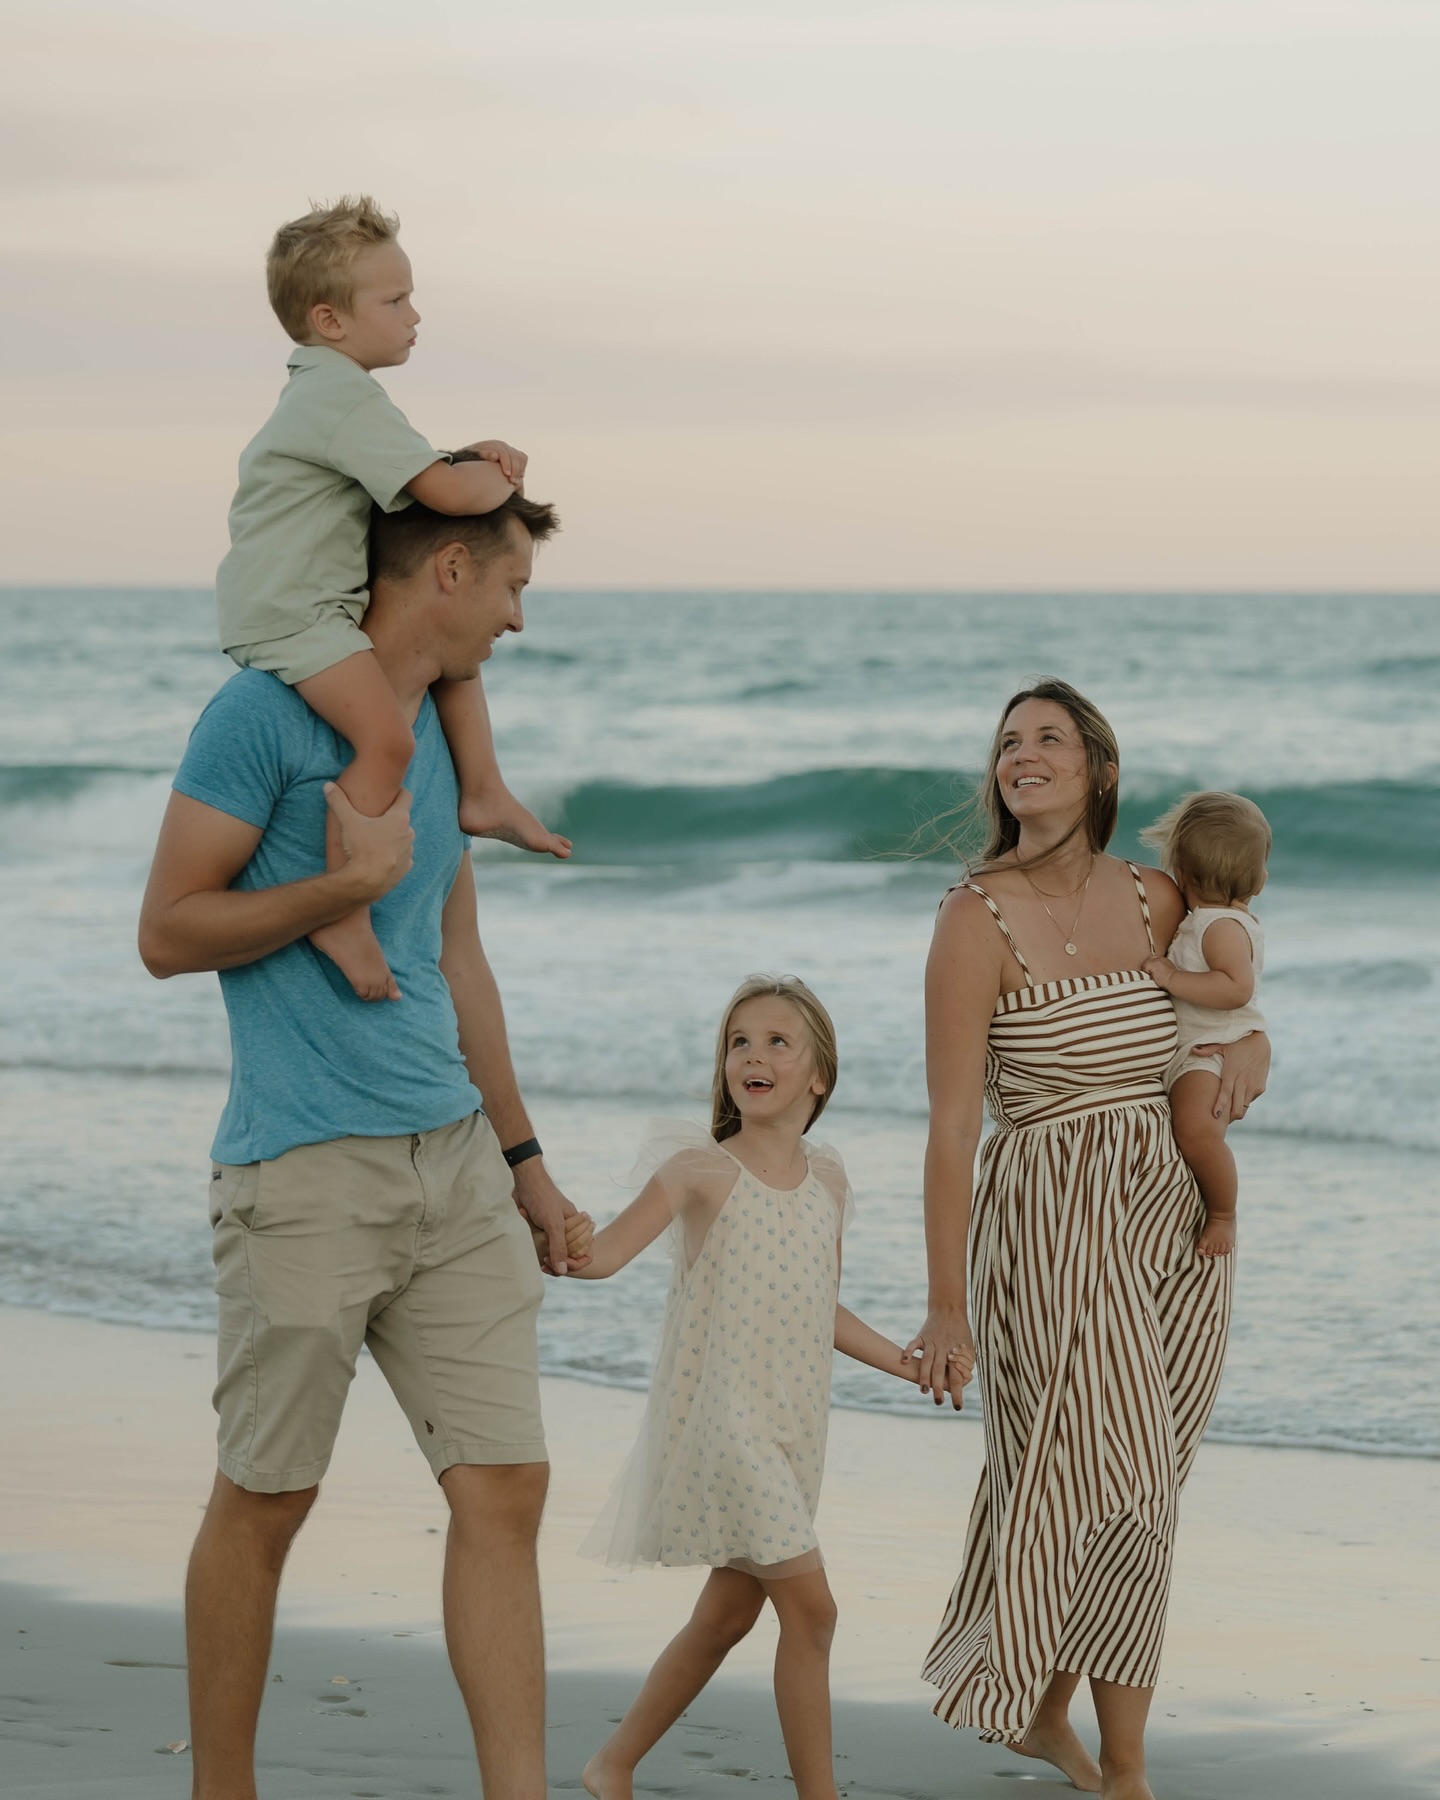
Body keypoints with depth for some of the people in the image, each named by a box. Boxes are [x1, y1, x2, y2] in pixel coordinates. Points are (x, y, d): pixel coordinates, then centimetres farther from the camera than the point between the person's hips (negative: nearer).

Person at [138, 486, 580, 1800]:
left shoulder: (441, 734, 17)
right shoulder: (267, 713, -7)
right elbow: (169, 933, -8)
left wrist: (523, 1155, 26)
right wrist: (352, 883, -16)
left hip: (453, 1160, 7)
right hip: (307, 1174, -7)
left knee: (504, 1491, 0)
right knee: (265, 1500, 3)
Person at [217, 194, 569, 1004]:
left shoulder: (326, 392, 17)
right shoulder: (346, 399, -18)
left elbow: (421, 475, 23)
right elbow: (450, 495, -24)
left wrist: (475, 460, 3)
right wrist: (500, 481, -2)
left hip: (330, 603, 11)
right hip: (287, 612, -11)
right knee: (388, 734, -27)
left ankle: (482, 792, 29)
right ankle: (342, 911, -26)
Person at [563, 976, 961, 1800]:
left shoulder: (827, 1176, 9)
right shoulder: (702, 1169, -8)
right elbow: (599, 1255, -14)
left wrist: (904, 1361, 16)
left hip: (793, 1426, 7)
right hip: (721, 1417, -7)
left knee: (729, 1613, 13)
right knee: (811, 1605, -12)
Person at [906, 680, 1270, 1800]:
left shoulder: (1157, 902, 5)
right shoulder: (979, 919, -10)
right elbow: (954, 1127, -12)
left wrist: (1250, 1046, -1)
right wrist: (947, 1304, -14)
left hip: (1176, 1223, 5)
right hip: (1051, 1223, -5)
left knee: (1129, 1490, 8)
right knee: (1115, 1483, -6)